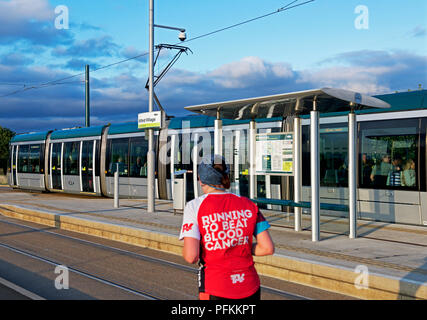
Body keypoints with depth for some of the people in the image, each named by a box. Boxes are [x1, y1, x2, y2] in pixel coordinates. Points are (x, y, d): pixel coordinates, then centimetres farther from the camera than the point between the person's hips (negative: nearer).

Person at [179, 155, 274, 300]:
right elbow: (268, 248, 0)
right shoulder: (248, 205, 3)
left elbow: (191, 257, -15)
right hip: (250, 287, 3)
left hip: (216, 291, -3)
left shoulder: (194, 206, -6)